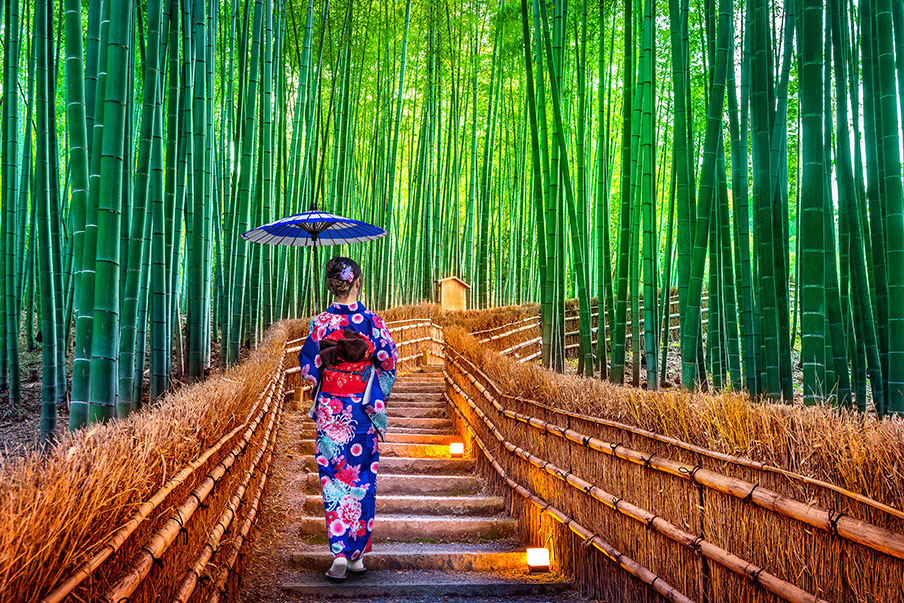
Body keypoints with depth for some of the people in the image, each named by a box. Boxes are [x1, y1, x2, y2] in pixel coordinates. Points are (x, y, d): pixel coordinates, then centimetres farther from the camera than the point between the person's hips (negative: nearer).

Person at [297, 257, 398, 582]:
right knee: (362, 480, 11)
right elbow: (388, 366, -2)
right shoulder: (373, 321, -7)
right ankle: (357, 554, 18)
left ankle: (340, 553, -5)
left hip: (330, 410, 0)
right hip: (363, 411, 0)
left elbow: (308, 368, 0)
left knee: (334, 481, 6)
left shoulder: (321, 323, -6)